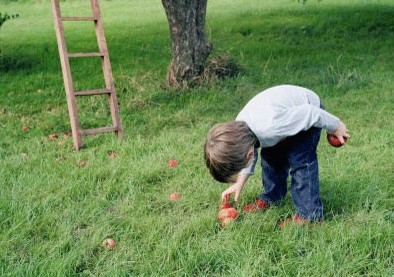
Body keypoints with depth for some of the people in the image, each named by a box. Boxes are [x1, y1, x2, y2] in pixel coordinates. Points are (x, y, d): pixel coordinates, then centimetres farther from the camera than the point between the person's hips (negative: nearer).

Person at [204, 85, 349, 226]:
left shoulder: (270, 126, -44)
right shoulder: (238, 130, -18)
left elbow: (310, 113, -31)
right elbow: (247, 153, 6)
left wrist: (335, 127, -15)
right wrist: (239, 183, 6)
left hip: (309, 112, -7)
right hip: (289, 110, 7)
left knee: (300, 161, -18)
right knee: (269, 156, 10)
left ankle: (309, 214, -11)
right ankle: (271, 197, 29)